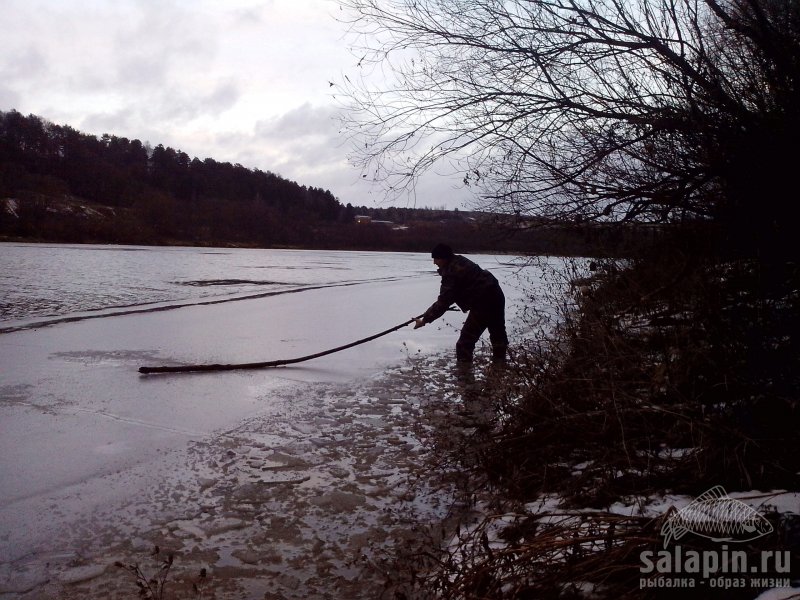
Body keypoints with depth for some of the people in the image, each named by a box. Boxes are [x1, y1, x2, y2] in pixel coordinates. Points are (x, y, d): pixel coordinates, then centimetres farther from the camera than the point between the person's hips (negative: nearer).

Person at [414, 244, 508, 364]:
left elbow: (443, 302, -23)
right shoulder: (459, 261, 10)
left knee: (466, 340, -5)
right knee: (498, 333, 24)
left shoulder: (451, 273, -20)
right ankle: (499, 363, 40)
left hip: (483, 303, -11)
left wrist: (425, 320, -19)